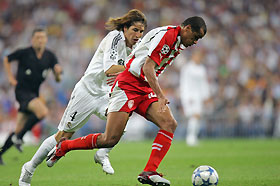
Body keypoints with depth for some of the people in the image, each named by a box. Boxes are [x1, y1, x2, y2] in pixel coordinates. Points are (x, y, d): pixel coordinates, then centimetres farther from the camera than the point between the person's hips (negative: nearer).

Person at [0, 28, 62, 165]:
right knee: (42, 111, -30)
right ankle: (18, 138, -15)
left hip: (34, 93, 5)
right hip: (22, 91, -5)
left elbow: (57, 79, 3)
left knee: (19, 130, 6)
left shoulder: (50, 56, 3)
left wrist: (58, 73, -20)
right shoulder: (24, 53, -8)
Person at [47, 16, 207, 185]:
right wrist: (160, 96, -30)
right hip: (127, 86, -9)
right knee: (110, 139, -12)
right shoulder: (166, 34, -15)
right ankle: (63, 146, 10)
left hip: (145, 90, 9)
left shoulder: (178, 44, 14)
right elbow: (148, 67, -23)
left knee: (170, 124, -14)